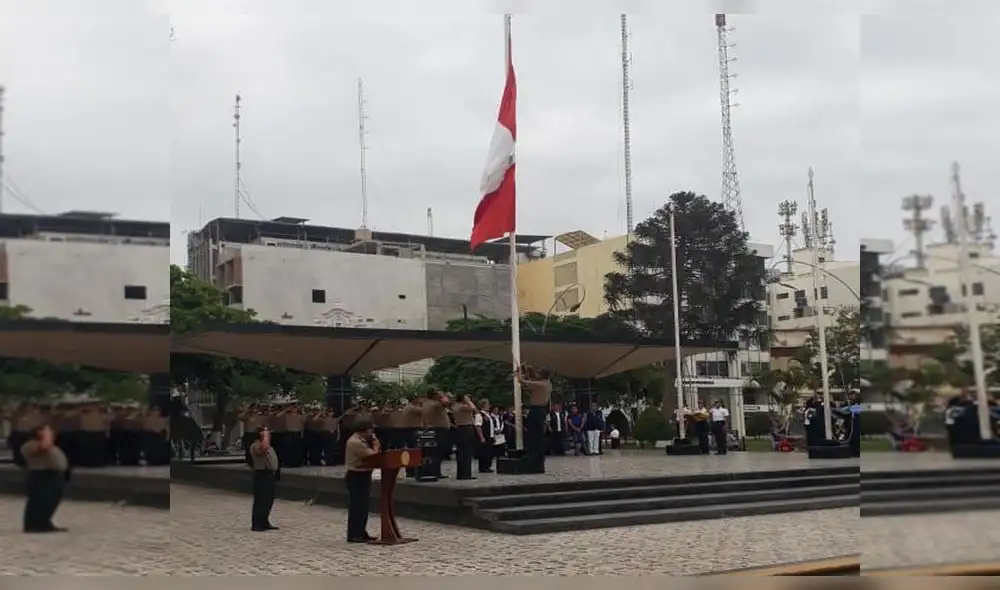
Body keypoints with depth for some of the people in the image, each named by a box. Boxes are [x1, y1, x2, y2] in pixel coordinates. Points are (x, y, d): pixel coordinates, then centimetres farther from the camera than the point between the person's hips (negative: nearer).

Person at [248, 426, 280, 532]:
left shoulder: (269, 447, 20)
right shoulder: (256, 446, -14)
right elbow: (264, 447, -37)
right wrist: (265, 435, -24)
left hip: (270, 474, 10)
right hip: (262, 475, -10)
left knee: (269, 500, 13)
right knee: (260, 500, -9)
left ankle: (264, 523, 21)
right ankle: (256, 524, -8)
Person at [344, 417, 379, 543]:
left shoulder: (361, 440, 12)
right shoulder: (355, 442, -21)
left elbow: (370, 454, 17)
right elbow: (372, 456, -22)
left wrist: (373, 446, 1)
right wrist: (376, 445, -6)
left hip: (362, 475, 10)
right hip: (356, 476, -10)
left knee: (362, 506, 14)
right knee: (357, 506, -6)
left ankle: (361, 532, 22)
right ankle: (354, 535, -2)